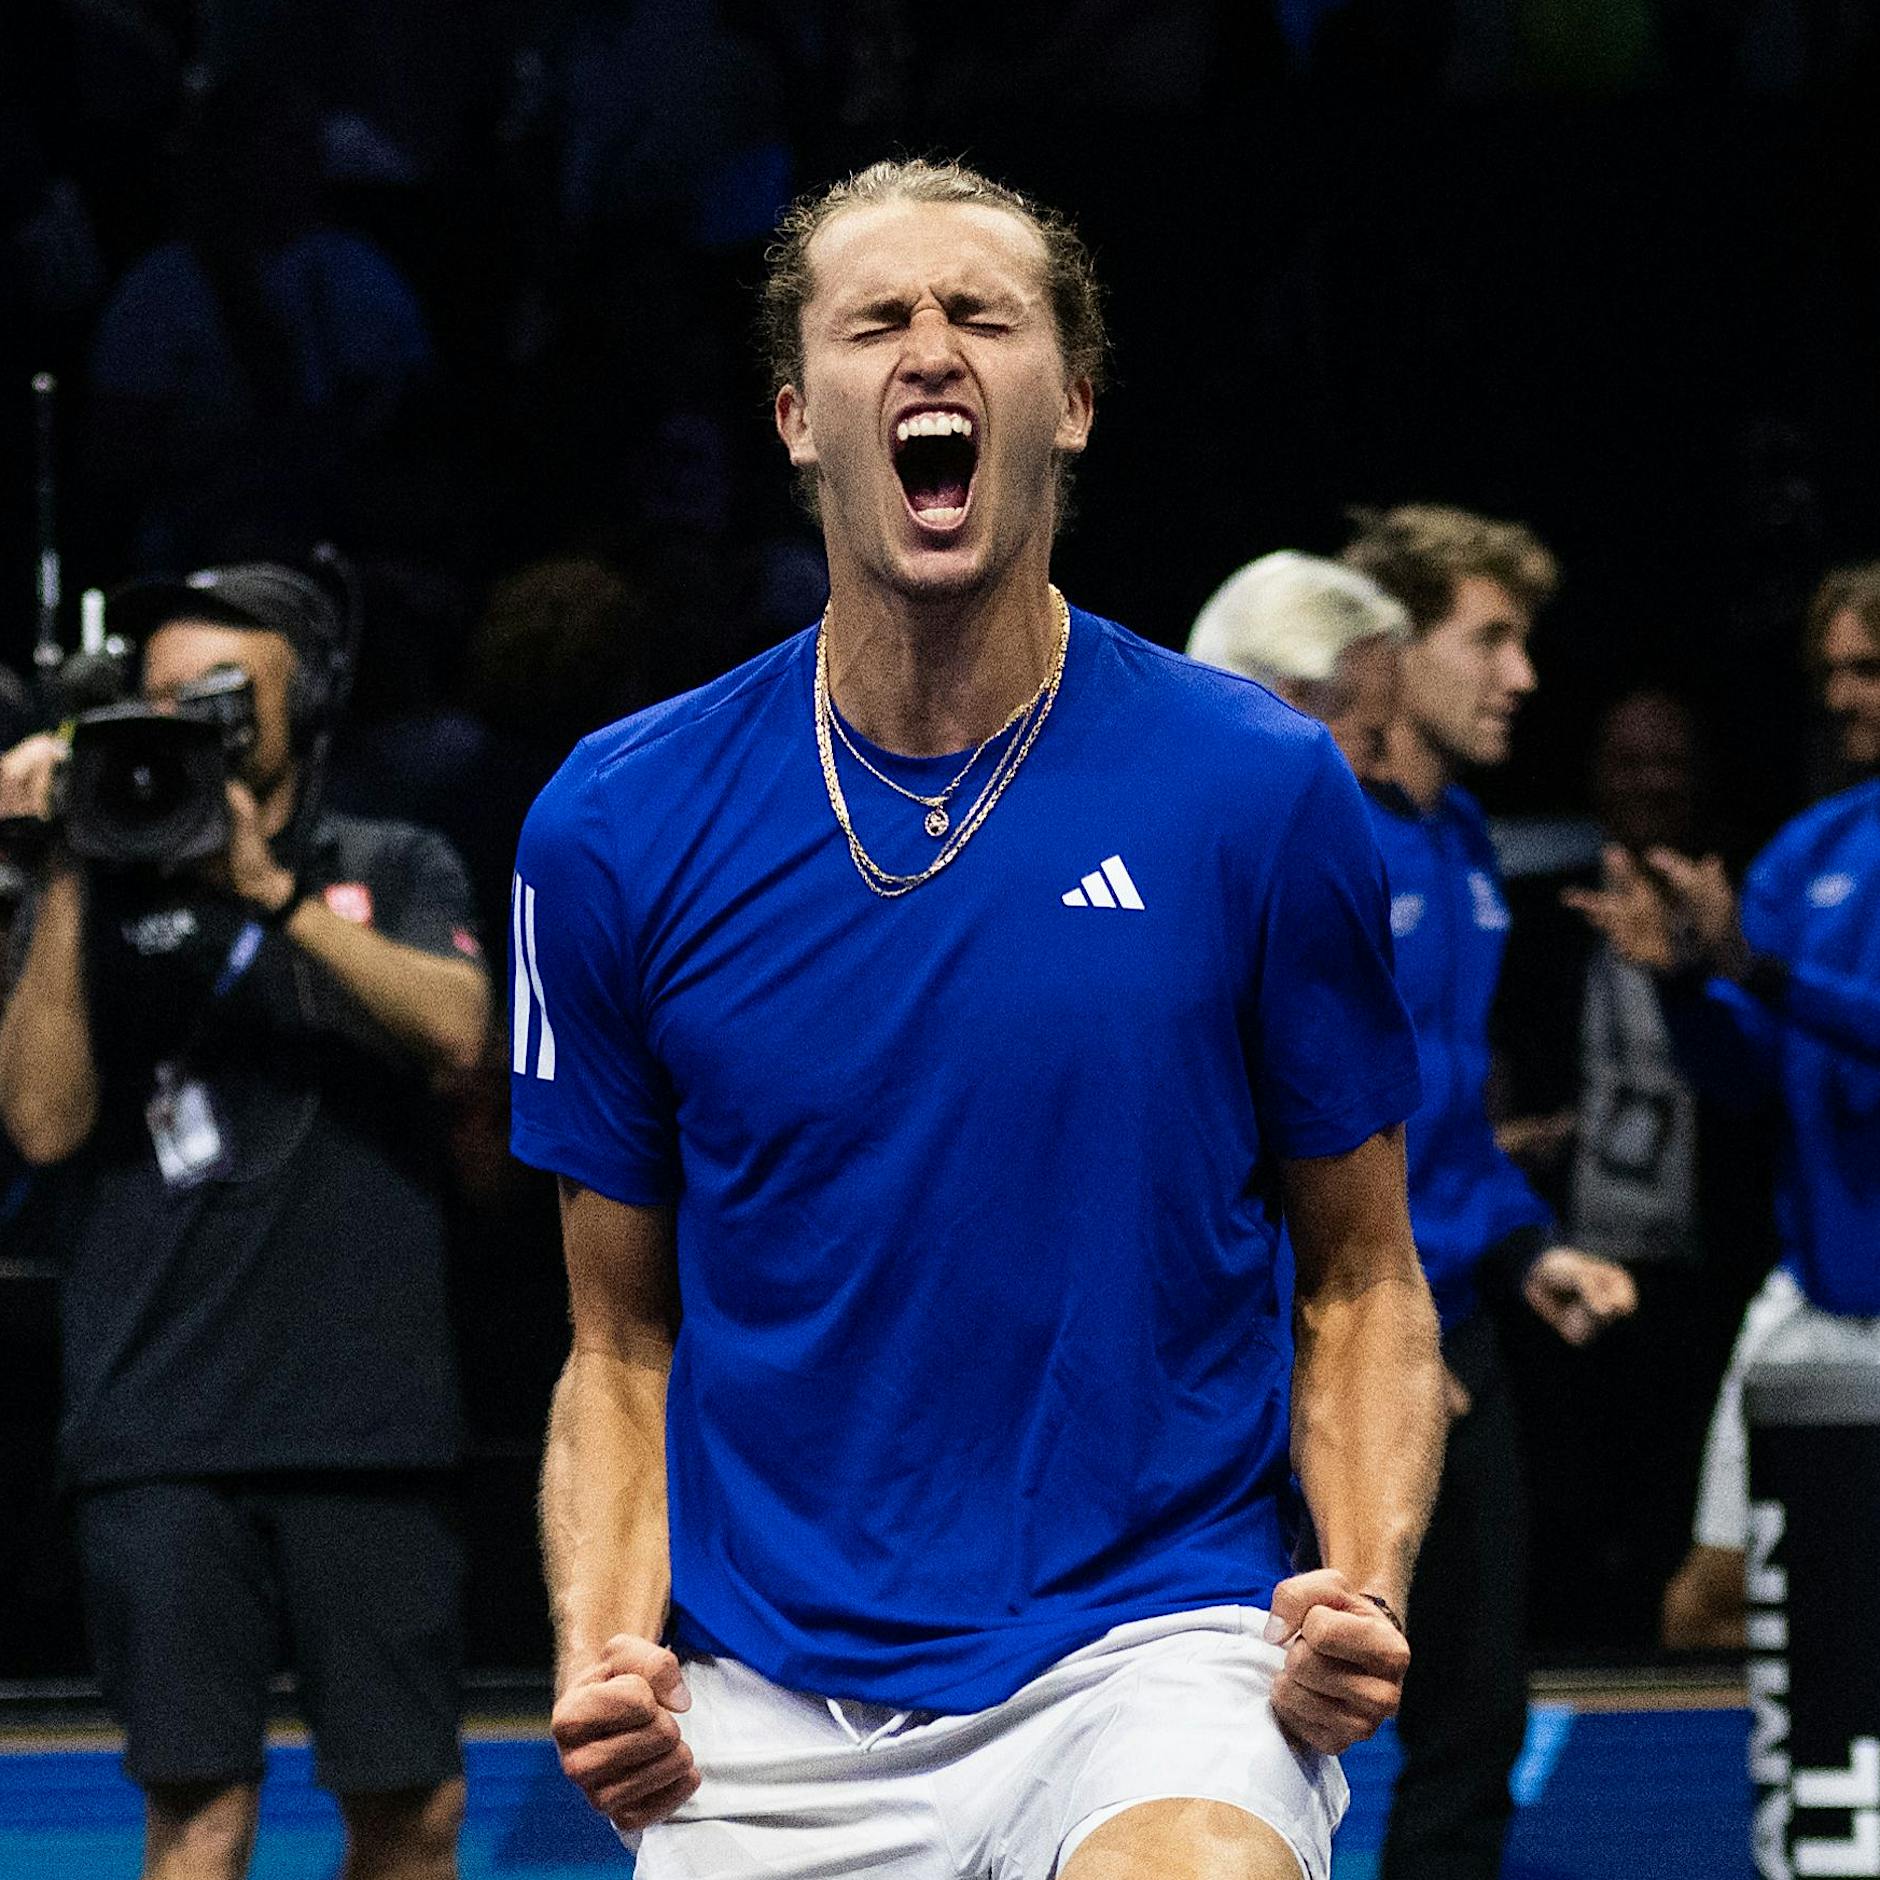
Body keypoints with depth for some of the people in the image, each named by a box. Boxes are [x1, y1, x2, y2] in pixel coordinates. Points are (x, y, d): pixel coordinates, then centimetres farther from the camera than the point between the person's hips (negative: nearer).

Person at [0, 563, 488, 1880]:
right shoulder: (106, 902, 11)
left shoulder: (393, 871, 13)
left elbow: (458, 1030, -7)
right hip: (162, 1428, -1)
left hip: (366, 1417, 1)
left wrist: (270, 889, -13)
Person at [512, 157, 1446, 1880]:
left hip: (1154, 1645, -3)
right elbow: (625, 1344, 10)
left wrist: (1364, 1595, -9)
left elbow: (1361, 1283, 8)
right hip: (767, 1718, 3)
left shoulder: (1261, 790, 0)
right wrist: (600, 1657, -7)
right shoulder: (617, 829, 3)